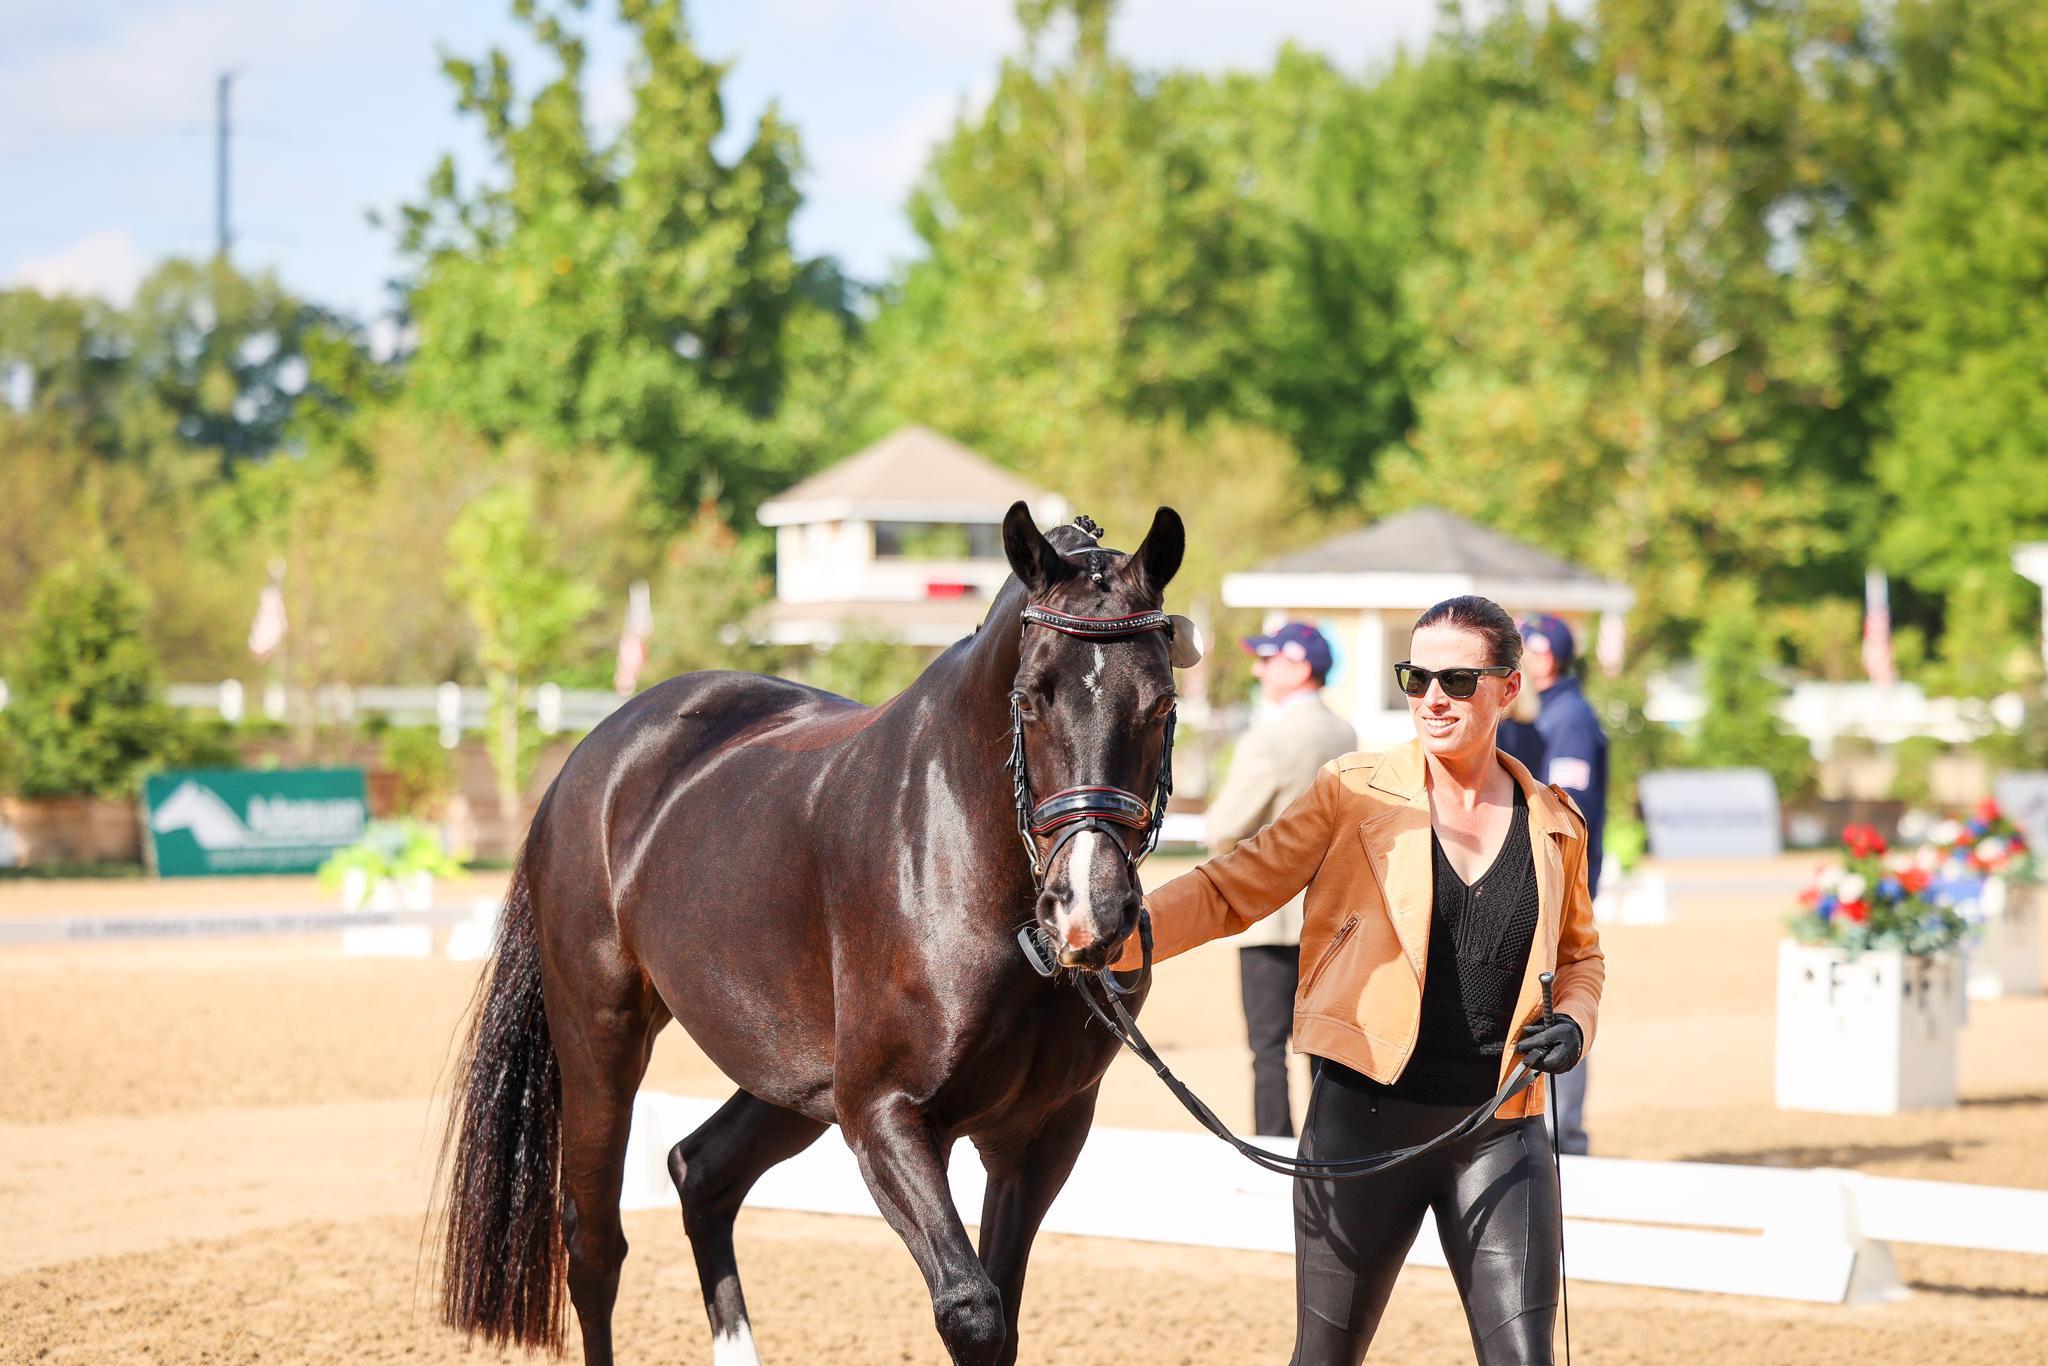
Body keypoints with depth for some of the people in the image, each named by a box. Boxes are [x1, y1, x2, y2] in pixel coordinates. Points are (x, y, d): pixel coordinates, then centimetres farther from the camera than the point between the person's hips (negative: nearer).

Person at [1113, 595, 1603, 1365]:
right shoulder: (1356, 795, -1)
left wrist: (1575, 1022, 0)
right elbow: (1232, 890, -3)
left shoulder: (1554, 824, 7)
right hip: (1367, 1116, -1)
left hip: (1500, 1128, 1)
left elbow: (1579, 953, 22)